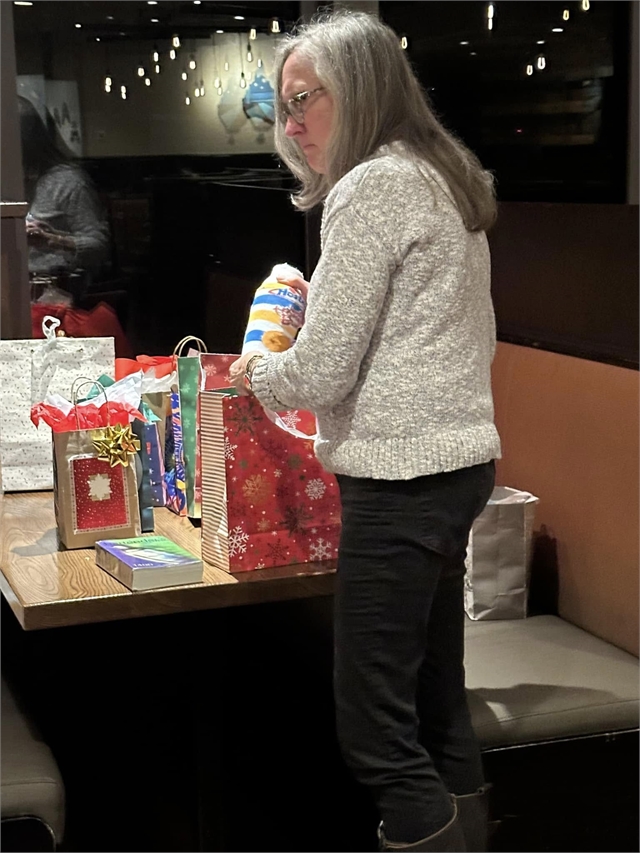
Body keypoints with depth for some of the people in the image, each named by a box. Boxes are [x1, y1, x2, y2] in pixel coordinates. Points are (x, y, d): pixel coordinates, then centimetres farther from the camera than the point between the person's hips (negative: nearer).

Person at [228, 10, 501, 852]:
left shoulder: (370, 189, -13)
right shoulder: (448, 181, 15)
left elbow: (319, 374, -15)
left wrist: (254, 372, 5)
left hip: (401, 476, -10)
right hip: (462, 459, 10)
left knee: (375, 727, -3)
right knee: (438, 697, 18)